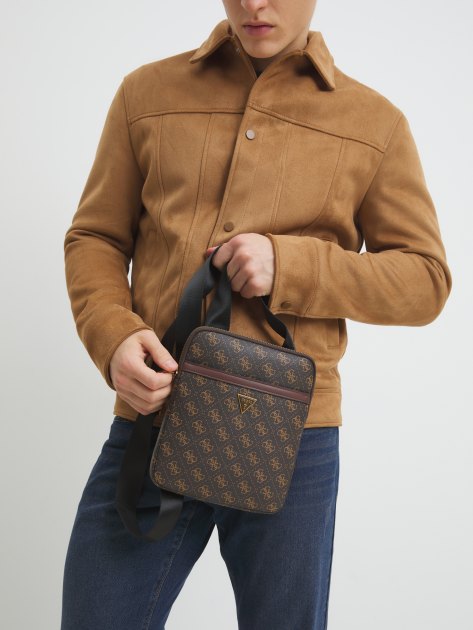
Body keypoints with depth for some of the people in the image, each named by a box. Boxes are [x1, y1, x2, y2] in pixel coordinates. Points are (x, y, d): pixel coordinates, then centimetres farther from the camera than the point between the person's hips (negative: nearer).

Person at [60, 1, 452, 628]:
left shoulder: (375, 123, 5)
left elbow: (426, 279, 4)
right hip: (149, 425, 1)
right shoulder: (146, 93, 9)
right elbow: (95, 238, 11)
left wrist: (290, 265, -12)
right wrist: (114, 336, -10)